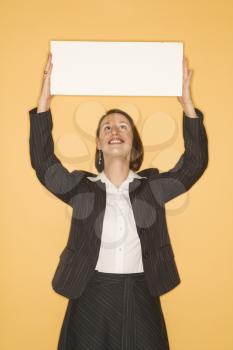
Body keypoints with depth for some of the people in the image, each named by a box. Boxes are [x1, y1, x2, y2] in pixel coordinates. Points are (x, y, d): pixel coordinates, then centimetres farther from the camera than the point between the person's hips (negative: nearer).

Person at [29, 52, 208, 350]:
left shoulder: (153, 186, 4)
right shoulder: (82, 188, 3)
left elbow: (195, 162, -4)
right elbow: (42, 162, -8)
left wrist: (187, 104, -10)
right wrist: (44, 101, -14)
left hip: (141, 298, 1)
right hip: (91, 297, 0)